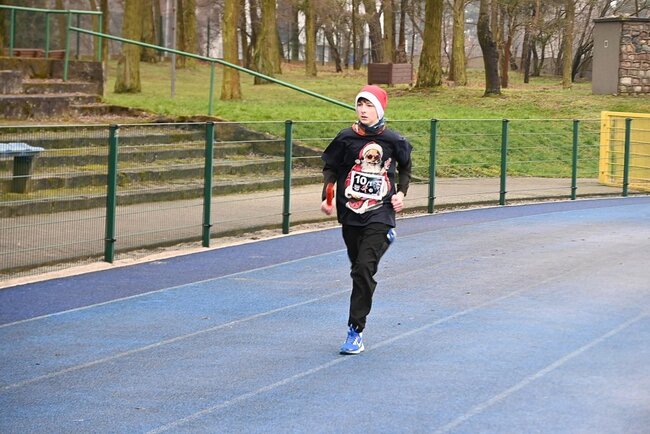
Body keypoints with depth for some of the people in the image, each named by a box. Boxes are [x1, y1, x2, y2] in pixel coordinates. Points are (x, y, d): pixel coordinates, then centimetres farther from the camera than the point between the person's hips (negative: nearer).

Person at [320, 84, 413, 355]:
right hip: (350, 214, 3)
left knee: (365, 268, -14)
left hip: (379, 215, -3)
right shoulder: (346, 138, -1)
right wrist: (327, 197, -3)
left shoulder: (393, 141, -1)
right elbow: (330, 168, 10)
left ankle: (355, 330, -11)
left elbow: (405, 167, 18)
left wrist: (401, 193, 5)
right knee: (358, 270, 14)